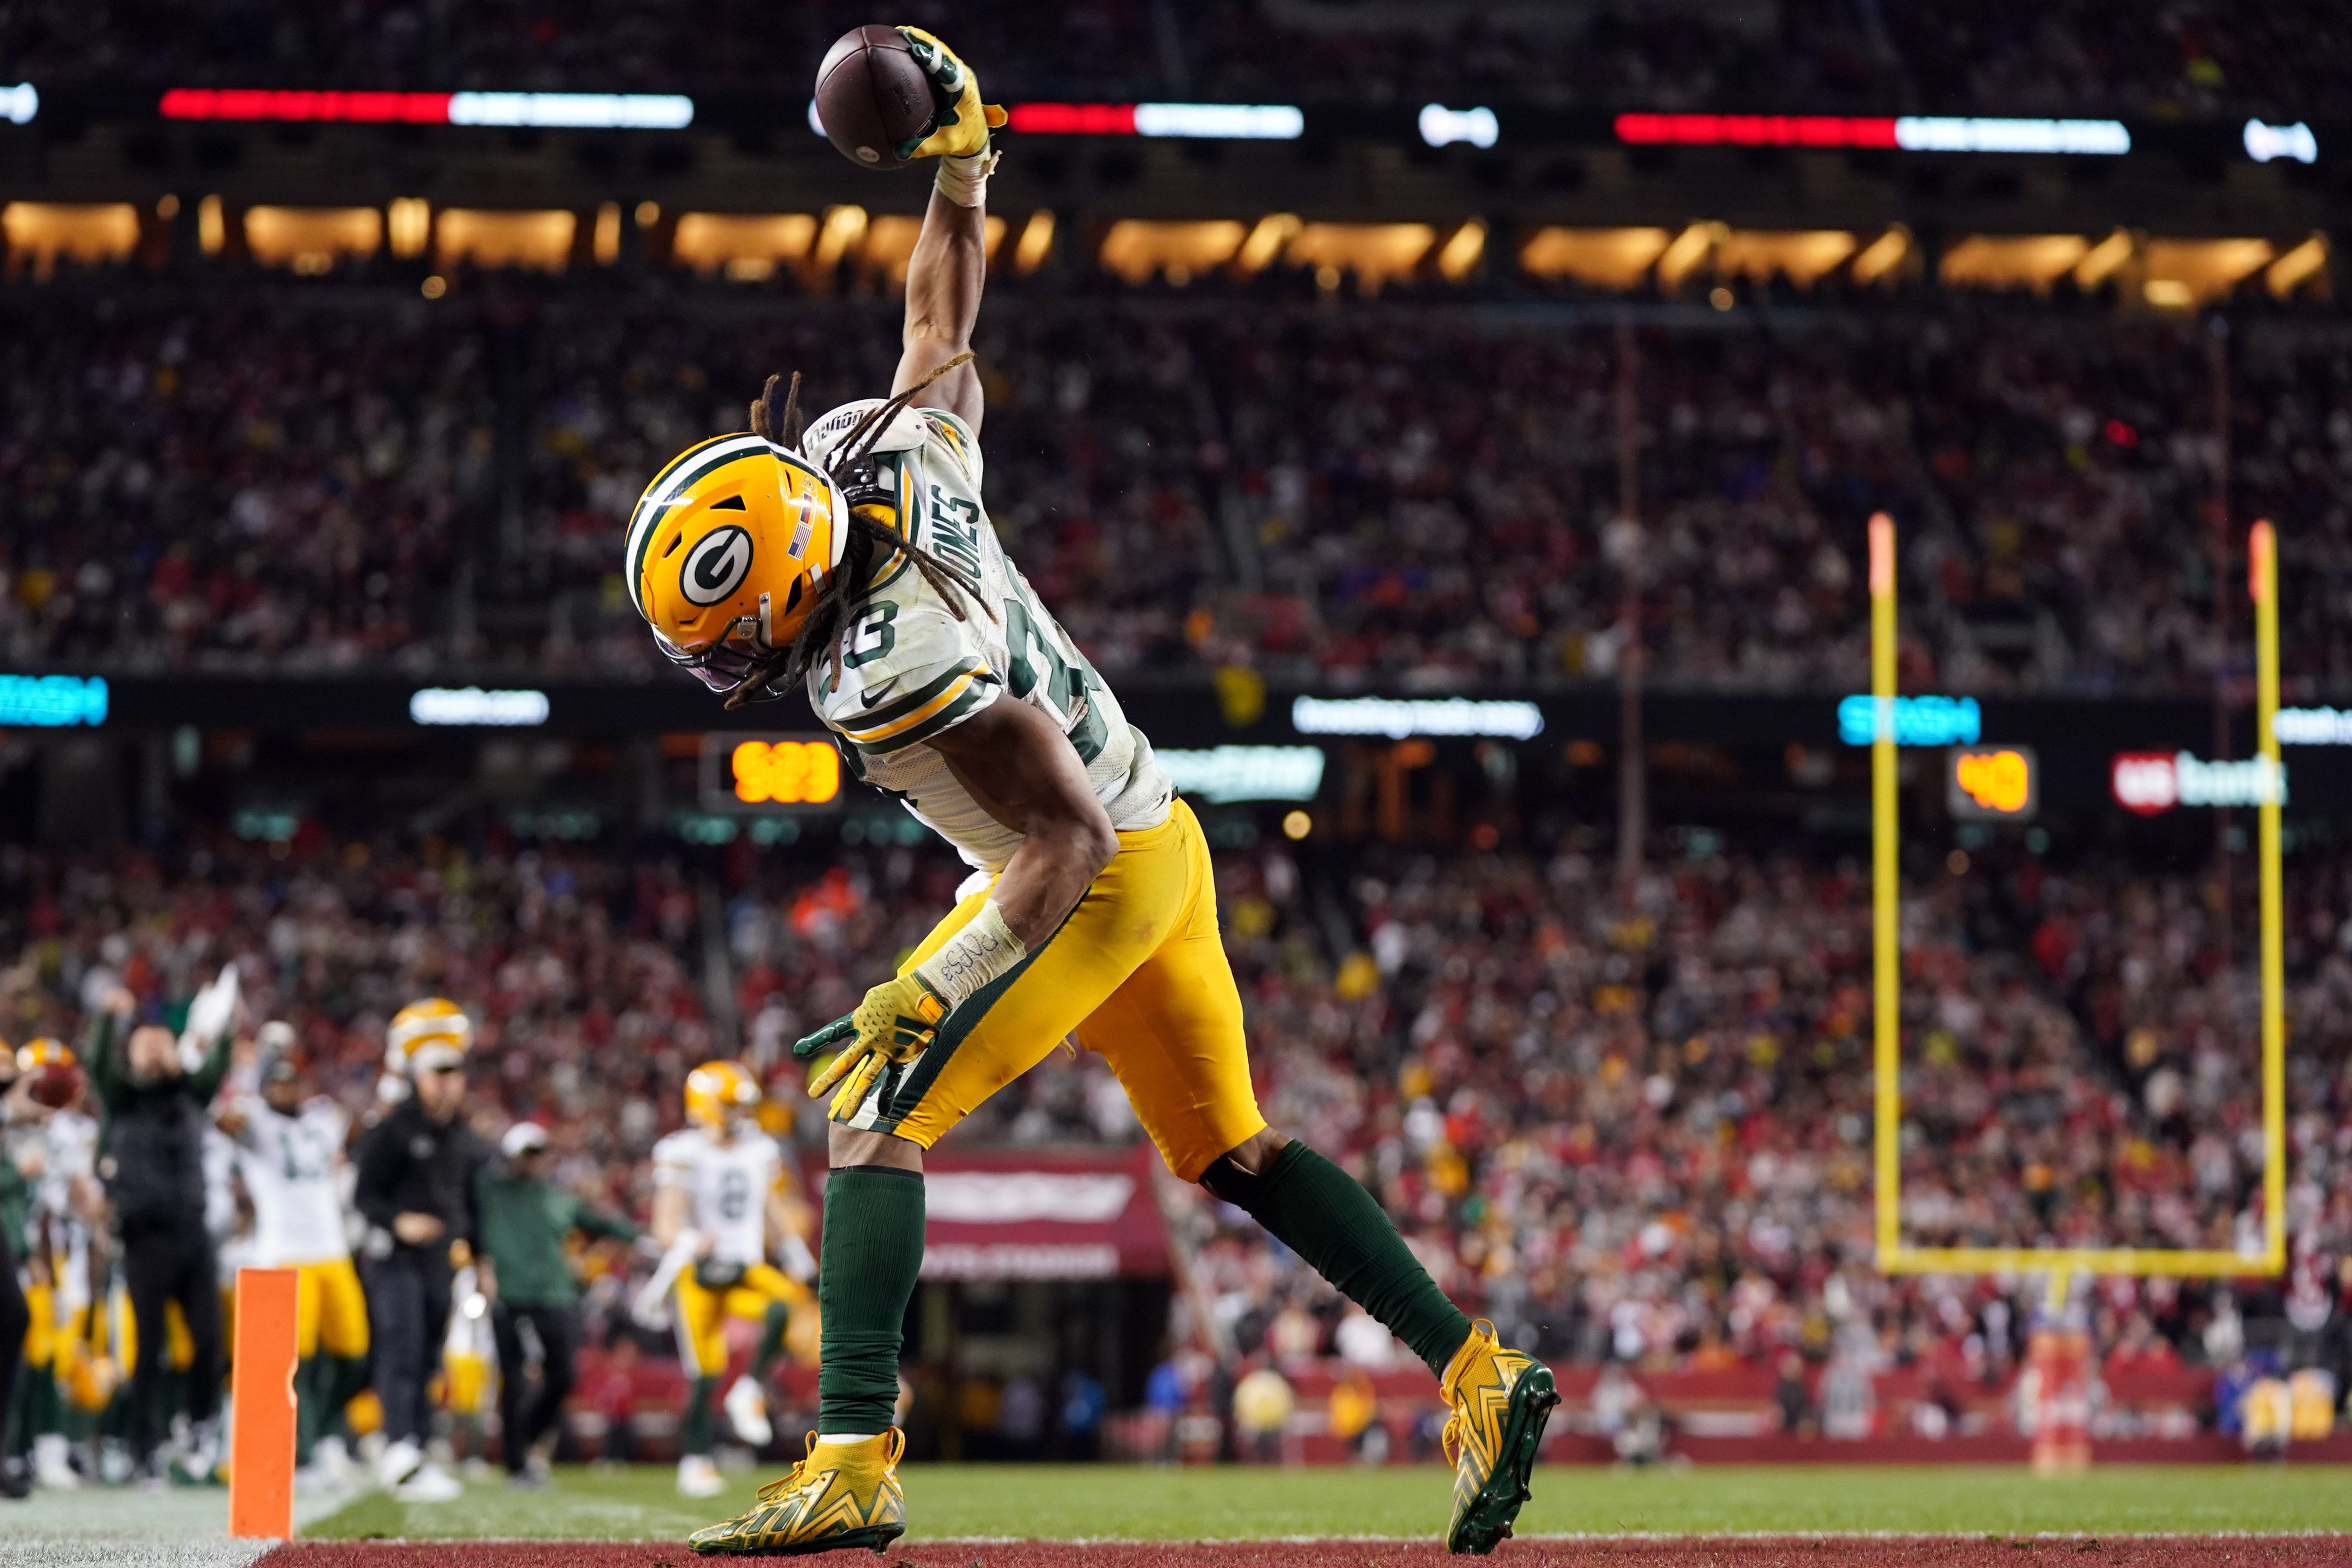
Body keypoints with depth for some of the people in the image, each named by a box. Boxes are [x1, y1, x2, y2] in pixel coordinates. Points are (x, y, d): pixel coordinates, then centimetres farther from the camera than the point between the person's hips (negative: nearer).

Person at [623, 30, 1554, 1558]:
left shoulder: (894, 668, -30)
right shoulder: (885, 453, -8)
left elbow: (1068, 842, -31)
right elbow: (944, 334, 11)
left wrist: (936, 993, -33)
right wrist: (959, 169, 17)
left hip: (1098, 877, -10)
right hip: (1158, 841, 10)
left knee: (875, 1119, -9)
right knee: (1233, 1153, 15)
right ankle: (1478, 1374, 14)